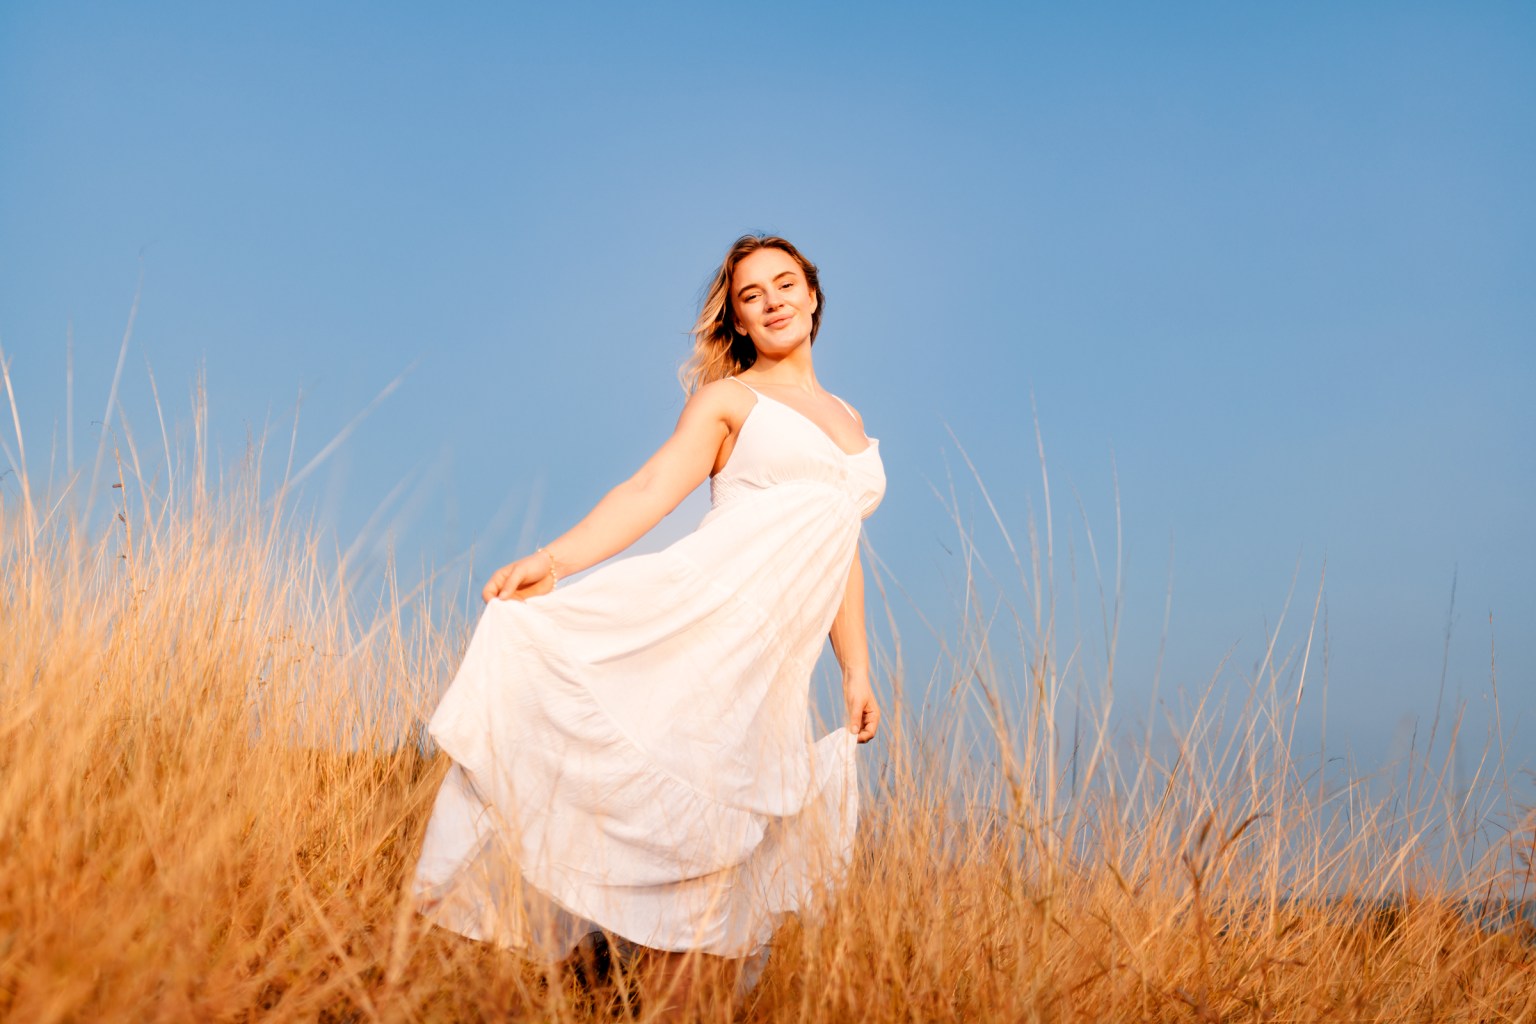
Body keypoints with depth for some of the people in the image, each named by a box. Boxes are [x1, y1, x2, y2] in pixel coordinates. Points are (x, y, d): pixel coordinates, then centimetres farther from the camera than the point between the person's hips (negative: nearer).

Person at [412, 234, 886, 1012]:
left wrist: (856, 671, 20)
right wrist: (553, 559, -18)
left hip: (776, 667, 4)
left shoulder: (848, 420, 26)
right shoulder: (727, 398, 10)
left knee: (709, 849, 1)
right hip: (706, 610, -4)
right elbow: (649, 491, -3)